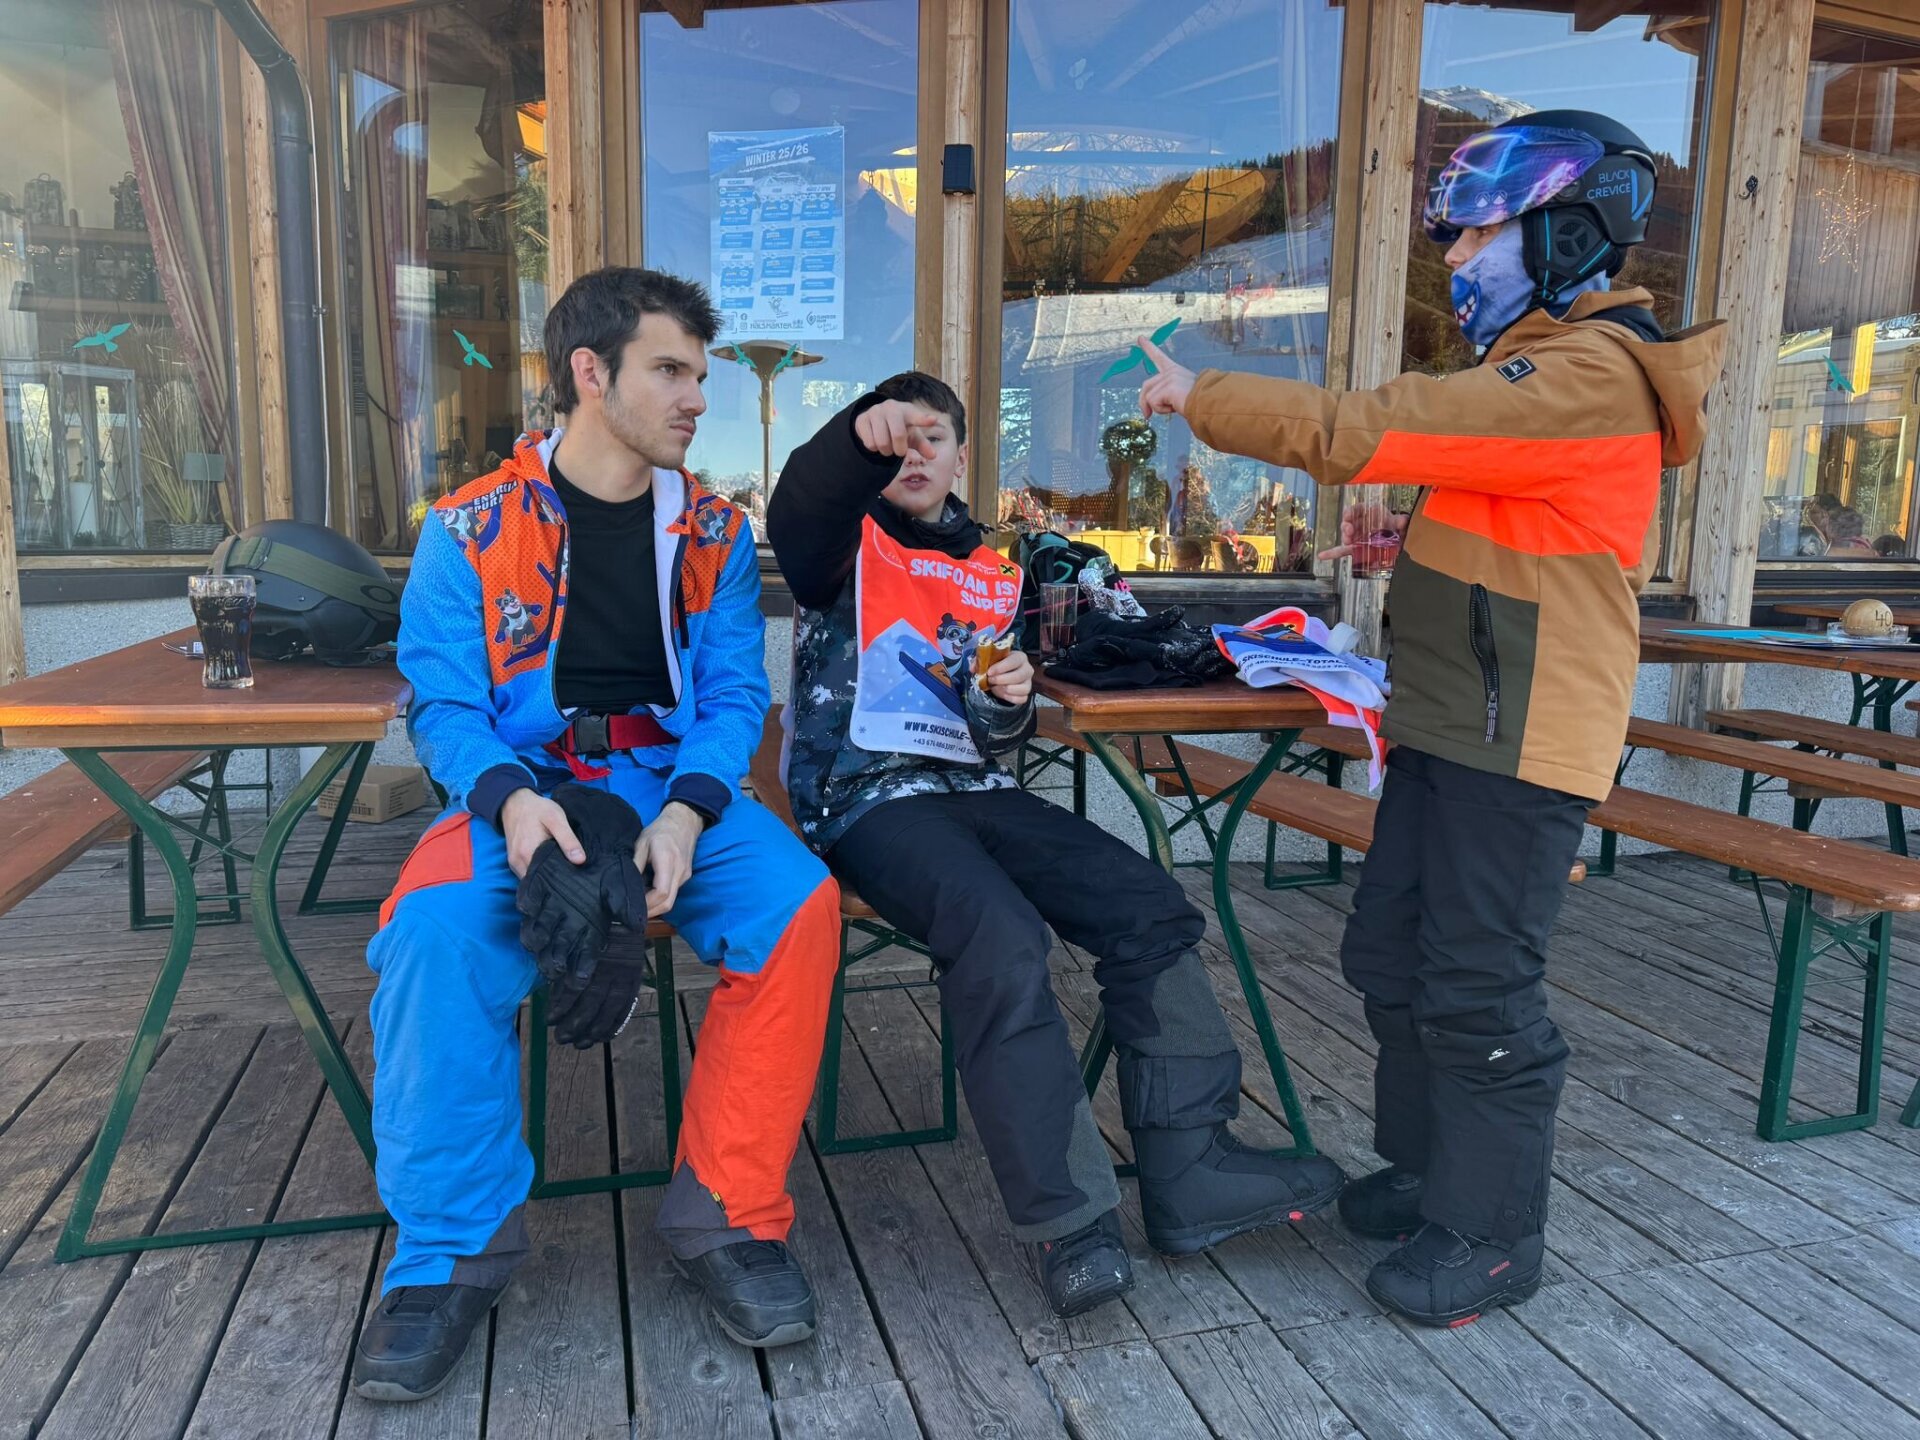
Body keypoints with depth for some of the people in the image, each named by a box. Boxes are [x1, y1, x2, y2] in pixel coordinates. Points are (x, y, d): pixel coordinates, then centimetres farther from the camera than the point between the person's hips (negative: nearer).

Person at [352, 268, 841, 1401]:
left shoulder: (715, 534, 9)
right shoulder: (471, 530, 2)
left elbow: (733, 694, 2)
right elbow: (443, 702, -2)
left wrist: (687, 810, -18)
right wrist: (510, 797, -23)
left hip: (675, 783, 2)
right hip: (520, 786, -1)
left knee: (801, 905, -27)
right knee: (435, 928, -32)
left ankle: (729, 1213, -11)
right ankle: (454, 1245, -10)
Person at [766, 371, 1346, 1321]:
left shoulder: (991, 577, 22)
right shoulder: (846, 542, 8)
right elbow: (794, 511, -19)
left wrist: (1008, 704, -3)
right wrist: (859, 435, -39)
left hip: (970, 788, 6)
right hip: (865, 792, -6)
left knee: (1148, 906, -12)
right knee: (1001, 937, -32)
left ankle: (1188, 1171, -7)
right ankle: (1067, 1220, -23)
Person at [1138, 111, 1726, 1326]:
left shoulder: (1585, 377, -17)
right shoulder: (1551, 363, 16)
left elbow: (1357, 431, -24)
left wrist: (1199, 394, -14)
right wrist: (1414, 534, 11)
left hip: (1520, 744, -10)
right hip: (1450, 725, 10)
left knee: (1479, 989, -1)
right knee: (1392, 956, 15)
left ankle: (1492, 1236, 17)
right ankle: (1429, 1170, 33)